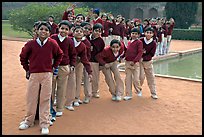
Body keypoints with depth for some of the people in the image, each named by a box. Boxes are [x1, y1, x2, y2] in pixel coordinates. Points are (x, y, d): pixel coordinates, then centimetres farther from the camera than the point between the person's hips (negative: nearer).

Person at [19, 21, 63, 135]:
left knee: (45, 99, 4)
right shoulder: (31, 44, -5)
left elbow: (59, 55, 11)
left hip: (47, 75, 0)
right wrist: (27, 69, 9)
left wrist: (54, 67, 8)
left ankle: (44, 124, 13)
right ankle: (28, 121, 27)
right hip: (33, 74, 1)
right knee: (31, 98, 10)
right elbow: (23, 56, 9)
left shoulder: (52, 43, -5)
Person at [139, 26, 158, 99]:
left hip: (148, 62, 2)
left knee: (151, 77, 6)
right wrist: (141, 52, -20)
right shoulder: (141, 41, -9)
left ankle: (153, 93, 16)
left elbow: (151, 54, -10)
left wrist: (143, 58, -20)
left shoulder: (153, 43, -7)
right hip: (140, 61, -2)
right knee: (141, 76, -5)